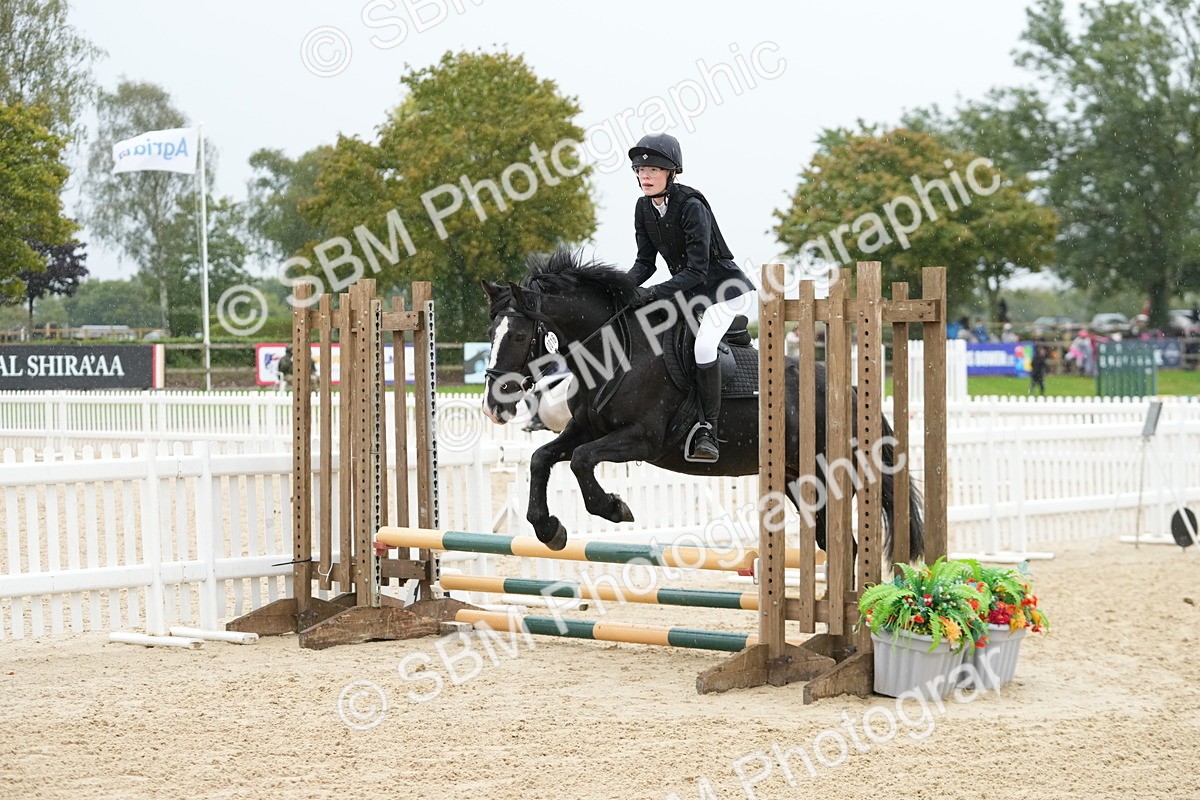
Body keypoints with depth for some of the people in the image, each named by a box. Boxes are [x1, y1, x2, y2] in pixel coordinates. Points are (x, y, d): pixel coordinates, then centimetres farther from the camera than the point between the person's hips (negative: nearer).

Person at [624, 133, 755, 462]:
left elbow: (696, 271, -29)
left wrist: (652, 293, -35)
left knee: (703, 345, -29)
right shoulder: (643, 208, -3)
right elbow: (645, 262, 2)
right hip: (685, 289, 9)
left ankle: (708, 431, -20)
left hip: (725, 286, -8)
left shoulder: (692, 207, -26)